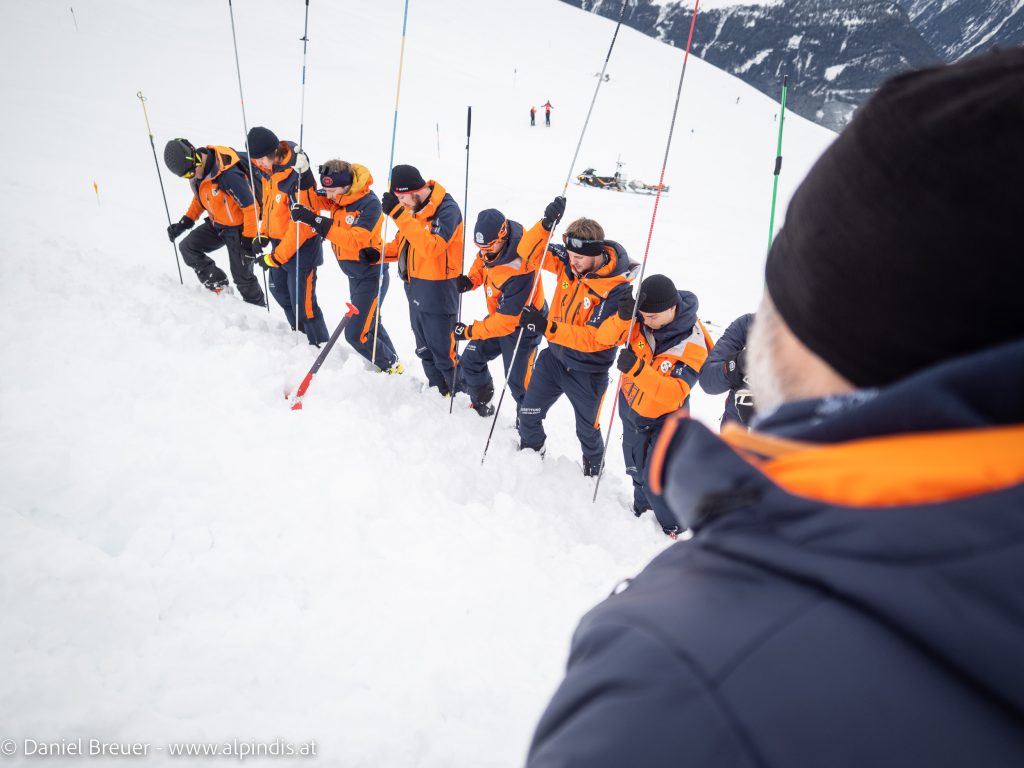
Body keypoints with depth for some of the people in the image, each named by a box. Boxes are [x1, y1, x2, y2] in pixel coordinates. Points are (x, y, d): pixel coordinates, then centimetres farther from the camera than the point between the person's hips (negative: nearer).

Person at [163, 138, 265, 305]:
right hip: (216, 224, 8)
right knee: (188, 247, 1)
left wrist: (249, 240, -22)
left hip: (238, 228, -8)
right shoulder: (195, 171, -7)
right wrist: (186, 221, 5)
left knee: (241, 275, 0)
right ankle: (217, 284, 15)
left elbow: (250, 206, -27)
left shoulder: (228, 175, -34)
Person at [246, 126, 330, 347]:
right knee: (279, 290, 24)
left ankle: (321, 345, 9)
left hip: (301, 247, -10)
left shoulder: (297, 177, -29)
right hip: (278, 241, 10)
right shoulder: (269, 167, -3)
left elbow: (301, 225, -26)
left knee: (302, 302, -7)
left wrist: (276, 257, -22)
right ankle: (299, 333, 43)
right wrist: (264, 233, 11)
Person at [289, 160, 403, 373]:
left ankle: (392, 366, 16)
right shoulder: (338, 197, -2)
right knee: (370, 324, 24)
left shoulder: (369, 203, -23)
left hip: (371, 276, -9)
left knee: (356, 335, -5)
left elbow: (356, 241, -33)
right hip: (354, 274, 9)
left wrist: (318, 222, -39)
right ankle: (391, 361, 42)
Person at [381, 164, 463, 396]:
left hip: (438, 292, -9)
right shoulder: (413, 207, 5)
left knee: (443, 353, -2)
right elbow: (403, 243, 17)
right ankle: (439, 392, 38)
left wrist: (400, 214, -33)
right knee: (425, 350, 20)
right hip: (415, 290, 9)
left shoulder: (447, 208, -19)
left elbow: (431, 247, -32)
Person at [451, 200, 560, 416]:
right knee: (470, 361, 13)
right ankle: (481, 404, 38)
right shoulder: (492, 246, -15)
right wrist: (471, 280, -10)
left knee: (518, 382, 0)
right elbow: (481, 261, 8)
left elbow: (506, 319, -37)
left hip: (521, 327, -8)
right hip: (498, 315, 8)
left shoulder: (519, 271, -38)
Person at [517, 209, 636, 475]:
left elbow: (594, 338, -32)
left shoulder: (617, 289, -29)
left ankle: (593, 468, 50)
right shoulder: (569, 262, -13)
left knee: (587, 430, 20)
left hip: (586, 371, -4)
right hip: (555, 356, 5)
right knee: (528, 414, 17)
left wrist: (547, 327, -41)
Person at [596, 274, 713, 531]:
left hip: (664, 419, -5)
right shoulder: (641, 319, -16)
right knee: (637, 470, 24)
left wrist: (637, 369, -48)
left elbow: (674, 394, -36)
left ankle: (673, 528, 25)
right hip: (631, 408, 5)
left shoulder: (692, 345, -28)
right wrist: (623, 317, -42)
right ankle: (641, 509, 51)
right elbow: (605, 337, -22)